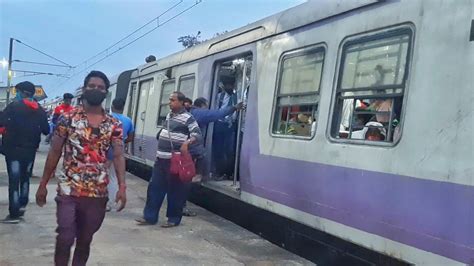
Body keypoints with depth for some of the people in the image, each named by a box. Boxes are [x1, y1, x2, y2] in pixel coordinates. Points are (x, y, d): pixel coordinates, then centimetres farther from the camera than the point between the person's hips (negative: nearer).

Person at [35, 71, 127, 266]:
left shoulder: (114, 125, 4)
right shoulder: (68, 118, -1)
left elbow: (118, 156, -2)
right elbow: (54, 152, 2)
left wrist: (122, 187, -14)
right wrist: (43, 185, 2)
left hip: (98, 193, 2)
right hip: (69, 190, -2)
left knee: (85, 241, 13)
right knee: (65, 239, -6)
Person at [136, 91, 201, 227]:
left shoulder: (187, 118, -10)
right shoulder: (169, 115, 15)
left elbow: (198, 135, -17)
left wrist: (187, 142, -36)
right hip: (161, 159, 8)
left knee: (175, 190, 2)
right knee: (154, 187, 9)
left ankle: (174, 219, 14)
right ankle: (150, 216, 17)